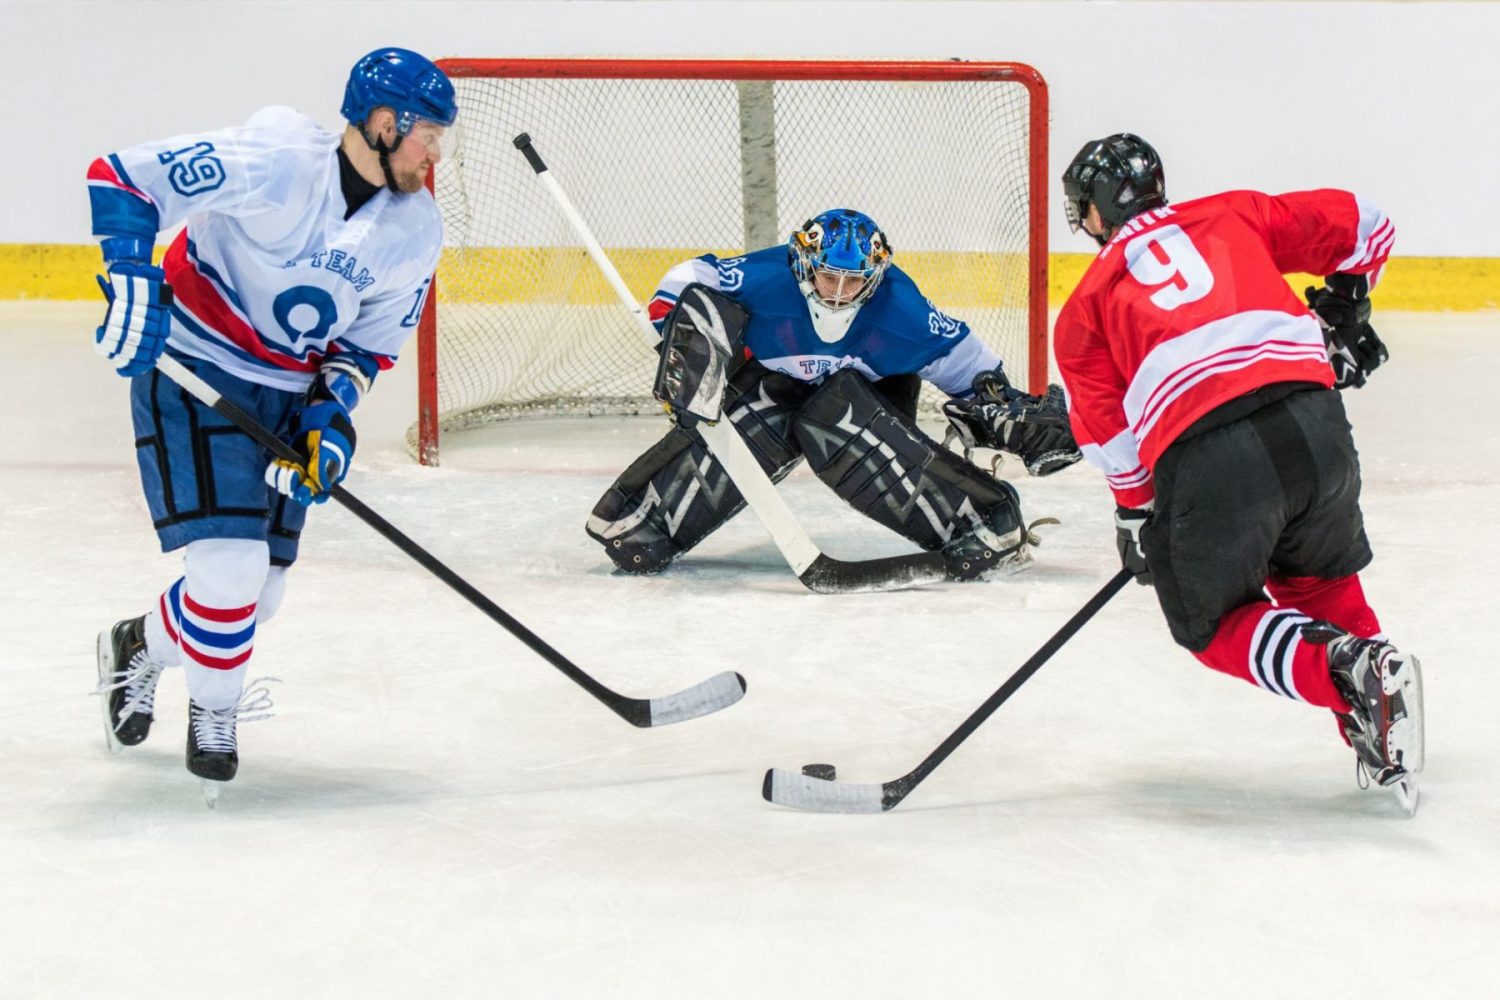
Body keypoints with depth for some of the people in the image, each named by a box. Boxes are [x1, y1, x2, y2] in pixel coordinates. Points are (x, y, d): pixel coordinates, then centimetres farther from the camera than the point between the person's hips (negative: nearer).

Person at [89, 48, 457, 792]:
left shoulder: (415, 233, -3)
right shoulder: (272, 163, -23)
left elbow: (368, 341, 7)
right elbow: (122, 179, -22)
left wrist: (332, 411, -9)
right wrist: (133, 280, -31)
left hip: (289, 394, 7)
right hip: (194, 373, -7)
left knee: (256, 592, 6)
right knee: (229, 568, -18)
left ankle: (141, 648, 37)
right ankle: (213, 714, 9)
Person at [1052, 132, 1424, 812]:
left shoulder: (1086, 303, 22)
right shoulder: (1232, 215, 26)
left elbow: (1110, 433, 16)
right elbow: (1361, 226, 24)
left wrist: (1139, 515, 28)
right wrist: (1342, 312, 38)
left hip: (1203, 456, -3)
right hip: (1312, 418, 3)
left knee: (1212, 621, 17)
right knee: (1319, 575, 29)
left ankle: (1349, 674, -8)